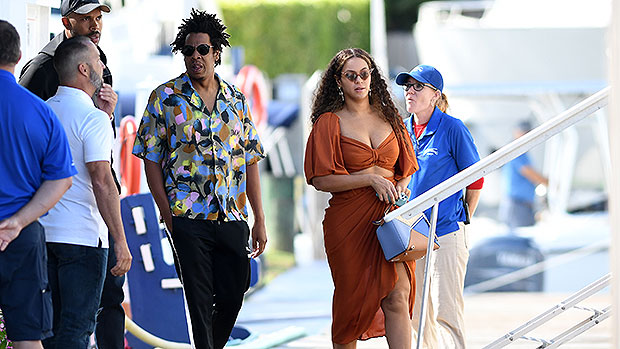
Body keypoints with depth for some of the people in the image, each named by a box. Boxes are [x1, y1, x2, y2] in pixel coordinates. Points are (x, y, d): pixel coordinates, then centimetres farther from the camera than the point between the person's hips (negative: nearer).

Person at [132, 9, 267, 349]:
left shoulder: (235, 99, 11)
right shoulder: (165, 97, 0)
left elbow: (250, 160, 12)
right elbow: (151, 158, 0)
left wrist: (259, 220, 8)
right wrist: (167, 214, -8)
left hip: (233, 218, 4)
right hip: (188, 218, -4)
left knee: (233, 296, 7)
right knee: (200, 301, -4)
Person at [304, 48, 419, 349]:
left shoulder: (389, 118, 14)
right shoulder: (329, 122, 2)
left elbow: (406, 168, 22)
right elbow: (321, 179, -6)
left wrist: (400, 187, -1)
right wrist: (370, 179, -13)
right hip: (349, 219, -2)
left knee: (398, 297, -11)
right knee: (352, 301, 3)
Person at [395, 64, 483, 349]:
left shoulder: (452, 129, -8)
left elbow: (475, 180, -1)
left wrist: (463, 219, 6)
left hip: (446, 233, -6)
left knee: (446, 312, -9)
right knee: (417, 313, 8)